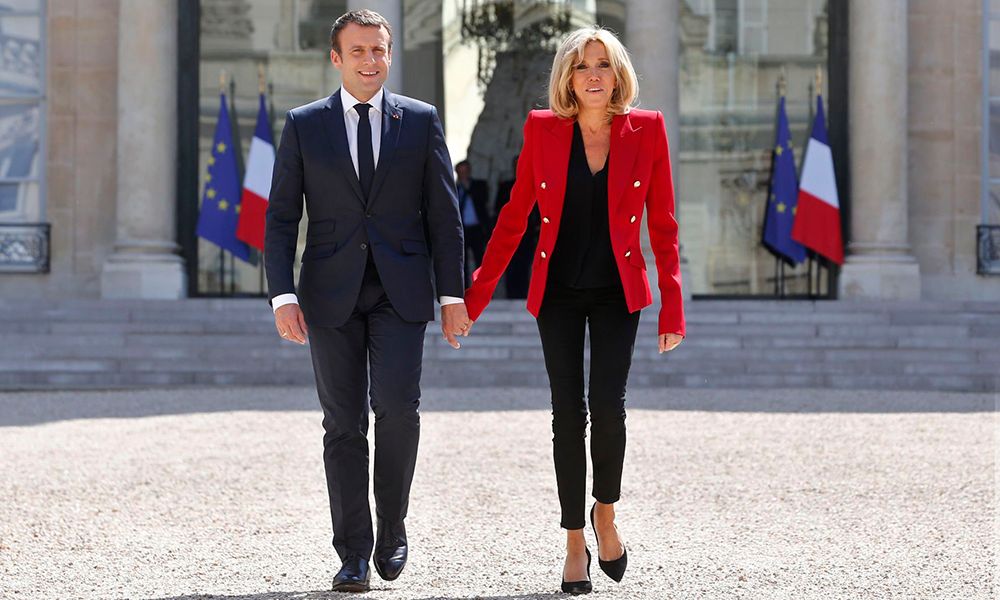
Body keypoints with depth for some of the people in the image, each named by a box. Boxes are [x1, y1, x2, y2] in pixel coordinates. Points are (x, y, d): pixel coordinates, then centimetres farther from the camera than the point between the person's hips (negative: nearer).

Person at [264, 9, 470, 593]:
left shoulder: (421, 120, 6)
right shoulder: (304, 124, 5)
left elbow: (444, 212, 6)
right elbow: (281, 215, 3)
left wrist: (452, 293, 1)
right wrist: (283, 295, -7)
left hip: (401, 291, 0)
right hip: (332, 294, 1)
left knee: (397, 405, -15)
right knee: (343, 423, 1)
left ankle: (392, 526, 8)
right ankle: (354, 554, 9)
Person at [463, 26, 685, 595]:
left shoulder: (647, 129, -4)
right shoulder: (543, 129, -3)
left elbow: (663, 224, 0)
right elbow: (514, 218, 4)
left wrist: (673, 306, -4)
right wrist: (476, 294, 3)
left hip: (617, 291, -1)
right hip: (559, 291, 1)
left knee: (607, 404, -15)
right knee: (568, 411, -1)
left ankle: (606, 513, 13)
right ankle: (575, 544, 10)